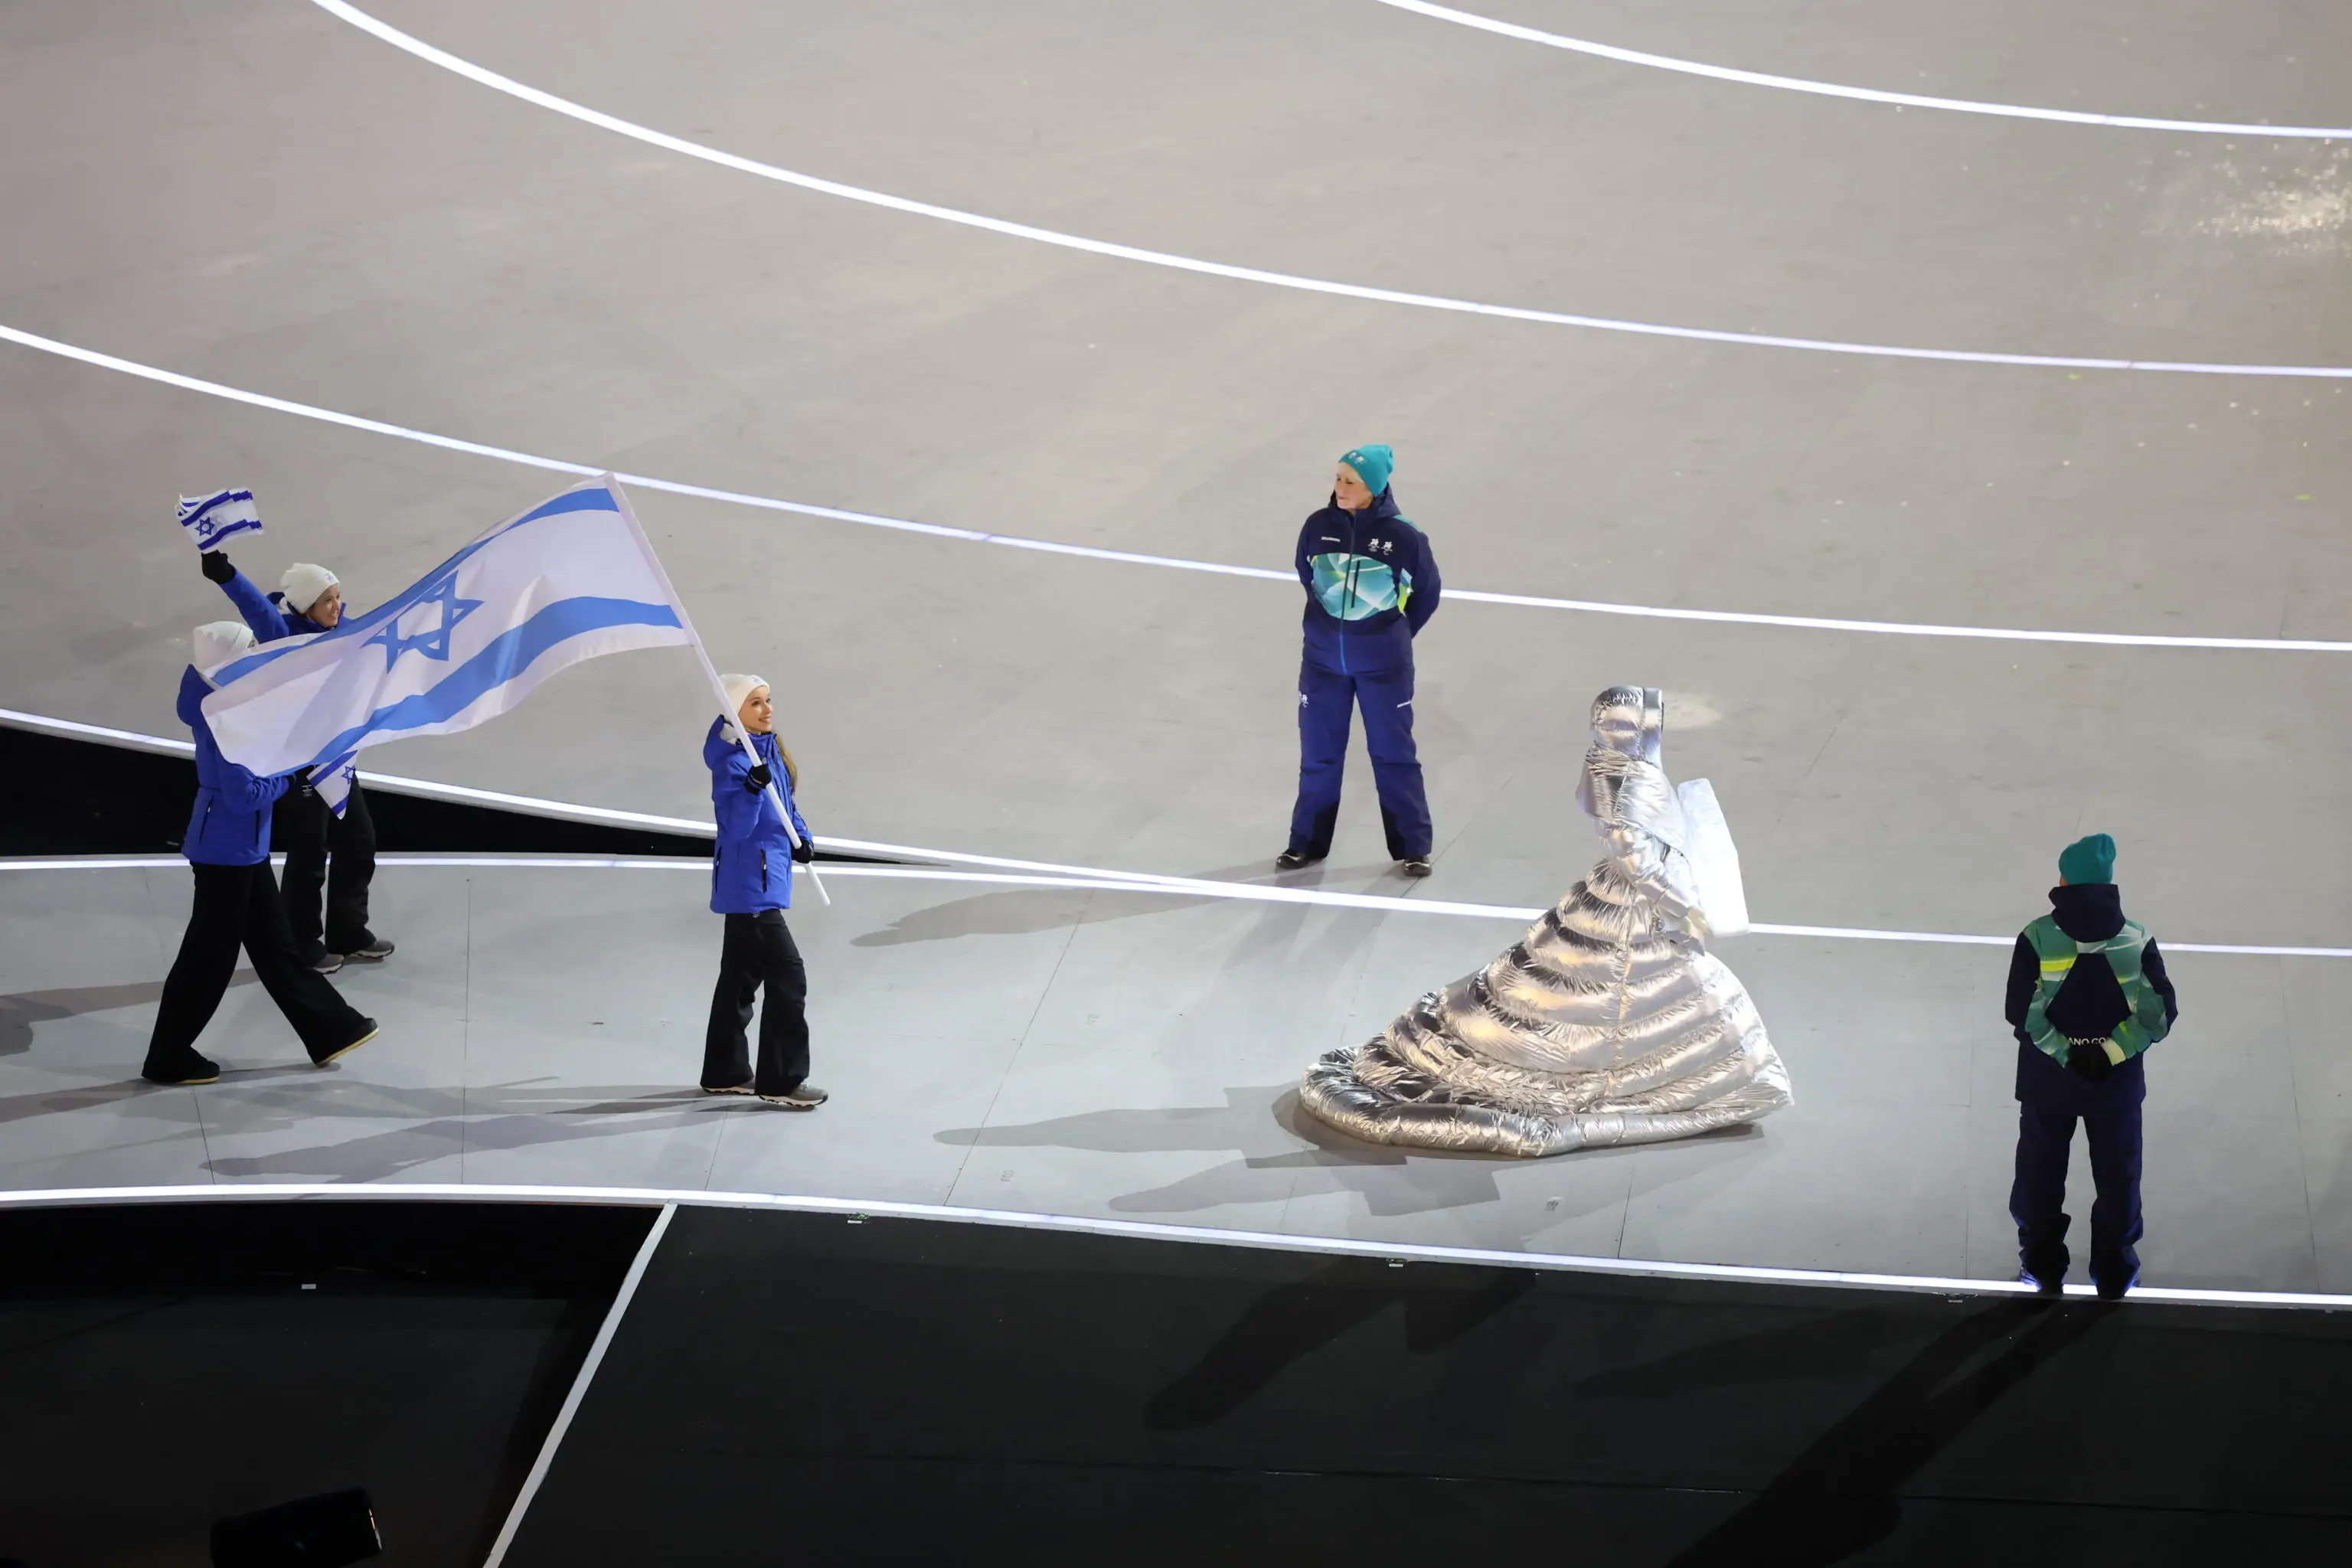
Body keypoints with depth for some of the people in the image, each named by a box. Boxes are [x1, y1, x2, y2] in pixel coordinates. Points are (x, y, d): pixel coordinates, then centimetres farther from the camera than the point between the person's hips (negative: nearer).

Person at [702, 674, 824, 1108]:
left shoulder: (770, 750, 8)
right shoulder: (732, 762, -20)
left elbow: (783, 803, 21)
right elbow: (737, 826, -27)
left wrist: (801, 838, 7)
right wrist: (752, 787, -41)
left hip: (765, 878, 10)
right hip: (749, 885, -10)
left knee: (742, 976, 17)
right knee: (787, 975, -9)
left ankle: (725, 1073, 28)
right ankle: (781, 1081, -3)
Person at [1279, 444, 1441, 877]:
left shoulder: (1402, 536, -16)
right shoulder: (1319, 526, -9)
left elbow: (1427, 591, 0)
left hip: (1382, 663, -2)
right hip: (1323, 658, 2)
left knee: (1393, 752, 8)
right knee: (1318, 752, 12)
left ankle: (1411, 847, 19)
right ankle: (1308, 842, 25)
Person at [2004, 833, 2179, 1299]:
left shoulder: (2038, 938, -15)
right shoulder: (2137, 939, -10)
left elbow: (2023, 1013, -17)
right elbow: (2161, 1011, -12)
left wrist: (2066, 1054, -14)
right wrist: (2111, 1051, -15)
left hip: (2047, 1080, -1)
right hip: (2118, 1082, 1)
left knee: (2041, 1171, 18)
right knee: (2117, 1172, 17)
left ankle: (2042, 1266, 29)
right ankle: (2115, 1274, 28)